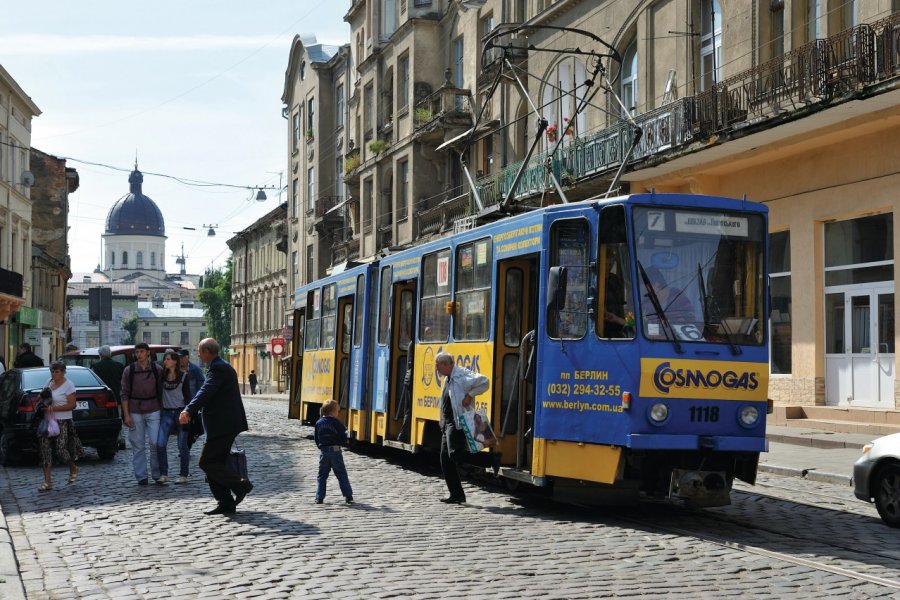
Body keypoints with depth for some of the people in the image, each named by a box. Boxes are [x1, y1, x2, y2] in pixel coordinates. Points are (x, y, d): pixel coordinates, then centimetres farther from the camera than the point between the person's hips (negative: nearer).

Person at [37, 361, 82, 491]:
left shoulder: (68, 385, -8)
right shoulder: (49, 382, 11)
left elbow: (71, 405, -13)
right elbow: (42, 396, 26)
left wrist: (53, 408, -19)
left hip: (63, 422, -6)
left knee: (61, 450, -6)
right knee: (45, 448, -3)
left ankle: (73, 469, 27)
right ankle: (47, 482, -1)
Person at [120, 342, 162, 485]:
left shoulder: (157, 370, 4)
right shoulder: (129, 371, 3)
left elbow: (161, 391, 8)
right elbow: (124, 394, 2)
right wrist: (126, 414, -4)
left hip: (153, 410, 0)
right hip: (135, 412, 0)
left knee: (156, 443, -6)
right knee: (138, 446, 2)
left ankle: (157, 474, 7)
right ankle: (141, 476, 9)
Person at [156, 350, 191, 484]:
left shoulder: (183, 376, -2)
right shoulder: (162, 376, 7)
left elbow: (187, 396, -2)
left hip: (180, 411, -3)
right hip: (166, 413, 3)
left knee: (182, 445, 2)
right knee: (160, 444, -9)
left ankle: (183, 475, 10)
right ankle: (163, 474, -3)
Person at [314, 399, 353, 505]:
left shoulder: (318, 423, 4)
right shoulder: (336, 423, -10)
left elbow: (316, 439, 9)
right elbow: (343, 437, -12)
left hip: (323, 451, 3)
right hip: (335, 451, -3)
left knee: (322, 476, 10)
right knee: (341, 475, 5)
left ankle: (319, 498, 4)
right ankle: (348, 496, 2)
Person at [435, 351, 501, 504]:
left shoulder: (461, 375, -14)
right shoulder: (448, 379, 17)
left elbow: (484, 382, -26)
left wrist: (470, 396, -22)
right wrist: (443, 422, 17)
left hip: (458, 423, -10)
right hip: (448, 425, 10)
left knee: (455, 454, -22)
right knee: (446, 460, 6)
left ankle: (492, 458, -13)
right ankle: (456, 495, 9)